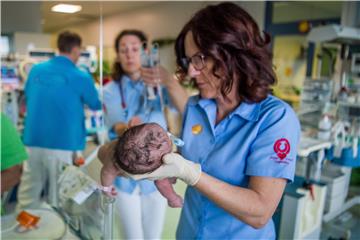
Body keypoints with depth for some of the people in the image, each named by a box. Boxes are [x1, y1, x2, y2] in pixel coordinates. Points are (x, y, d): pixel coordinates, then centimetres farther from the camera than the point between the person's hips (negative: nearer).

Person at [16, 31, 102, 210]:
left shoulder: (36, 70, 6)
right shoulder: (81, 77, -7)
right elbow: (96, 106, 9)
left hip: (33, 141, 4)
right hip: (62, 144, -4)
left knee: (27, 198, 13)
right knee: (59, 199, 8)